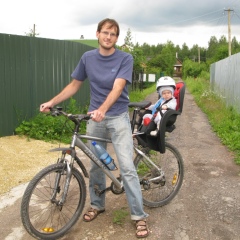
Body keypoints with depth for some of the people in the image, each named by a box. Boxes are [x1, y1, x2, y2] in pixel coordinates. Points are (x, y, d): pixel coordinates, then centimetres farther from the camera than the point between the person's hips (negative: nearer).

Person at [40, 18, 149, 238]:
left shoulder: (125, 59, -8)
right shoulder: (88, 58, 3)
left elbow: (117, 88, -22)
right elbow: (74, 85, 10)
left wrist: (103, 109, -38)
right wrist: (52, 102, 0)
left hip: (118, 117, -3)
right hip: (95, 118, 4)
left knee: (127, 167, -7)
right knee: (95, 165, 12)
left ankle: (139, 216, 3)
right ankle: (97, 204, 32)